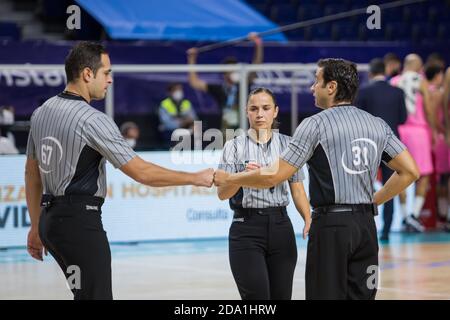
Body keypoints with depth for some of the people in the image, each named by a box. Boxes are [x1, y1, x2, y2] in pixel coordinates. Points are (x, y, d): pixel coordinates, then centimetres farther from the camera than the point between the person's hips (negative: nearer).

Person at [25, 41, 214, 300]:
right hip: (81, 222, -9)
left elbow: (32, 173, 18)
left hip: (50, 218, 9)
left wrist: (36, 226, 25)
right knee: (96, 295, -8)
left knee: (86, 294, 14)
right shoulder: (92, 120, -14)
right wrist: (196, 178, -5)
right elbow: (141, 172, -14)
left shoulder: (42, 113, 11)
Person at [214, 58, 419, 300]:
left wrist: (227, 179, 4)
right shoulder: (378, 125, 10)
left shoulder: (316, 124, -7)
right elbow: (410, 171, 10)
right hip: (366, 225, 6)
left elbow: (274, 176, -9)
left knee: (327, 295, -2)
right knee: (361, 296, 10)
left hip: (331, 225, -5)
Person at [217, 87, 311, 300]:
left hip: (280, 226, 3)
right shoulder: (235, 146, 1)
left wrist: (308, 221, -9)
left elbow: (297, 189, 7)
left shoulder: (287, 144, 8)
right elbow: (222, 193, -4)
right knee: (257, 297, -12)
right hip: (247, 228, -3)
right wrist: (243, 176, -23)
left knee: (281, 296, 4)